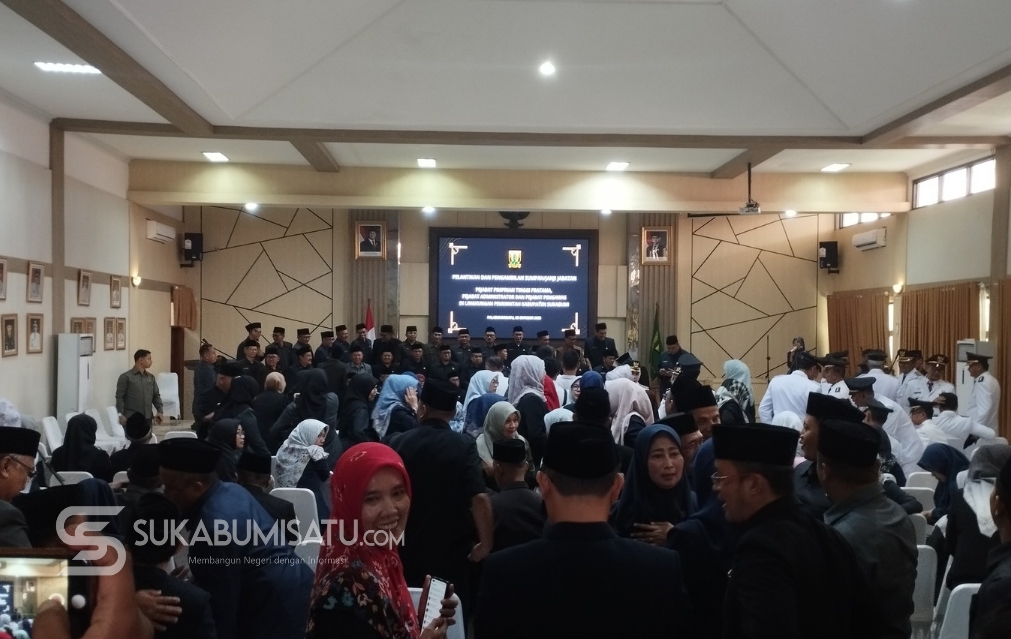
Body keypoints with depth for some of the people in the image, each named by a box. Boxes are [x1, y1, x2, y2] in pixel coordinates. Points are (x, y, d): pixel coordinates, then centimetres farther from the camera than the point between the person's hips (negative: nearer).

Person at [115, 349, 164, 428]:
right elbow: (119, 397, -5)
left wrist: (159, 411, 2)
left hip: (147, 418, 5)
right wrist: (120, 414, -13)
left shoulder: (151, 377, 13)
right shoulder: (126, 377, -3)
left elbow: (156, 395, 15)